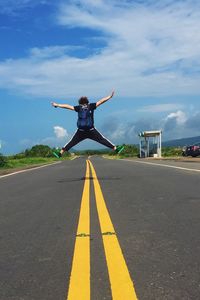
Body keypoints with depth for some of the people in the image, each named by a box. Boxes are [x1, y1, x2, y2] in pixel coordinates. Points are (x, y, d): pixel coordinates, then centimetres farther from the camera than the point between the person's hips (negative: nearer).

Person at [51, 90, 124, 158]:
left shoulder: (78, 108, 5)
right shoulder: (91, 106, 1)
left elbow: (67, 106, 9)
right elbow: (101, 101, 1)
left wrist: (57, 105, 17)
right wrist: (110, 96, 6)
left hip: (81, 131, 1)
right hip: (91, 131, -1)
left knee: (71, 142, 11)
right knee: (103, 140, 5)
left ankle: (60, 153, 11)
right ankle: (116, 149, 8)